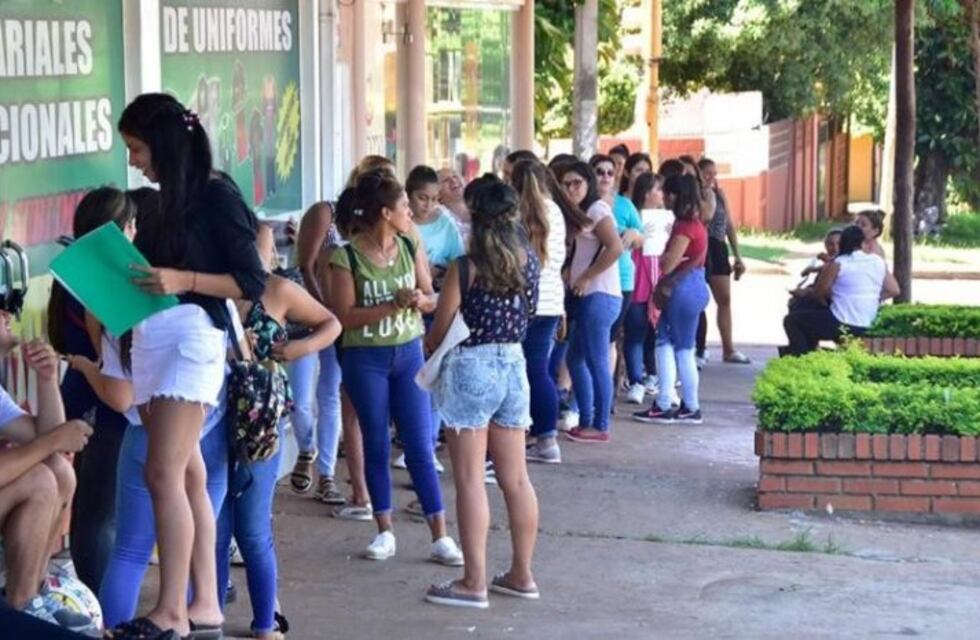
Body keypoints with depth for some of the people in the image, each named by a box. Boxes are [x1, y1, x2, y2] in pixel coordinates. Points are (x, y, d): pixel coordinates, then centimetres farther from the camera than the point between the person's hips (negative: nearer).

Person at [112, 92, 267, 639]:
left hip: (191, 336, -8)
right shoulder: (168, 200, 17)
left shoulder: (217, 196, -5)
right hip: (150, 338, 8)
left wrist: (183, 280, -18)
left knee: (164, 475, -12)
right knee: (189, 474, 7)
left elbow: (254, 282, -9)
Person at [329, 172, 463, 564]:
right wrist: (393, 305, -22)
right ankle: (385, 532, 19)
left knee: (420, 446, 1)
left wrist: (419, 300, -14)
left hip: (409, 353, 3)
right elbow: (344, 316, -15)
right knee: (376, 446, 7)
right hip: (366, 359, -3)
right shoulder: (348, 257, -12)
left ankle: (441, 537, 2)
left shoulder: (410, 248, 2)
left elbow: (431, 300, 9)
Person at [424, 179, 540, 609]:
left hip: (471, 368, -6)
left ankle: (473, 582, -1)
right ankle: (521, 575, 19)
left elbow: (439, 330, -7)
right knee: (515, 478, 11)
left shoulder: (466, 266, -12)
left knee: (470, 481, -2)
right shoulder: (529, 259, 3)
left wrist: (427, 350, 12)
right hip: (514, 365, 6)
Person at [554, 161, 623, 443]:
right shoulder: (580, 214, 20)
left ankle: (600, 426, -2)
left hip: (599, 296, -10)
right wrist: (570, 275, 1)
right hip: (585, 297, 10)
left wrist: (586, 278, -16)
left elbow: (615, 247, -20)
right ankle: (585, 421, 18)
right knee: (575, 359, 13)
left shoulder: (597, 209, -8)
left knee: (597, 362, -6)